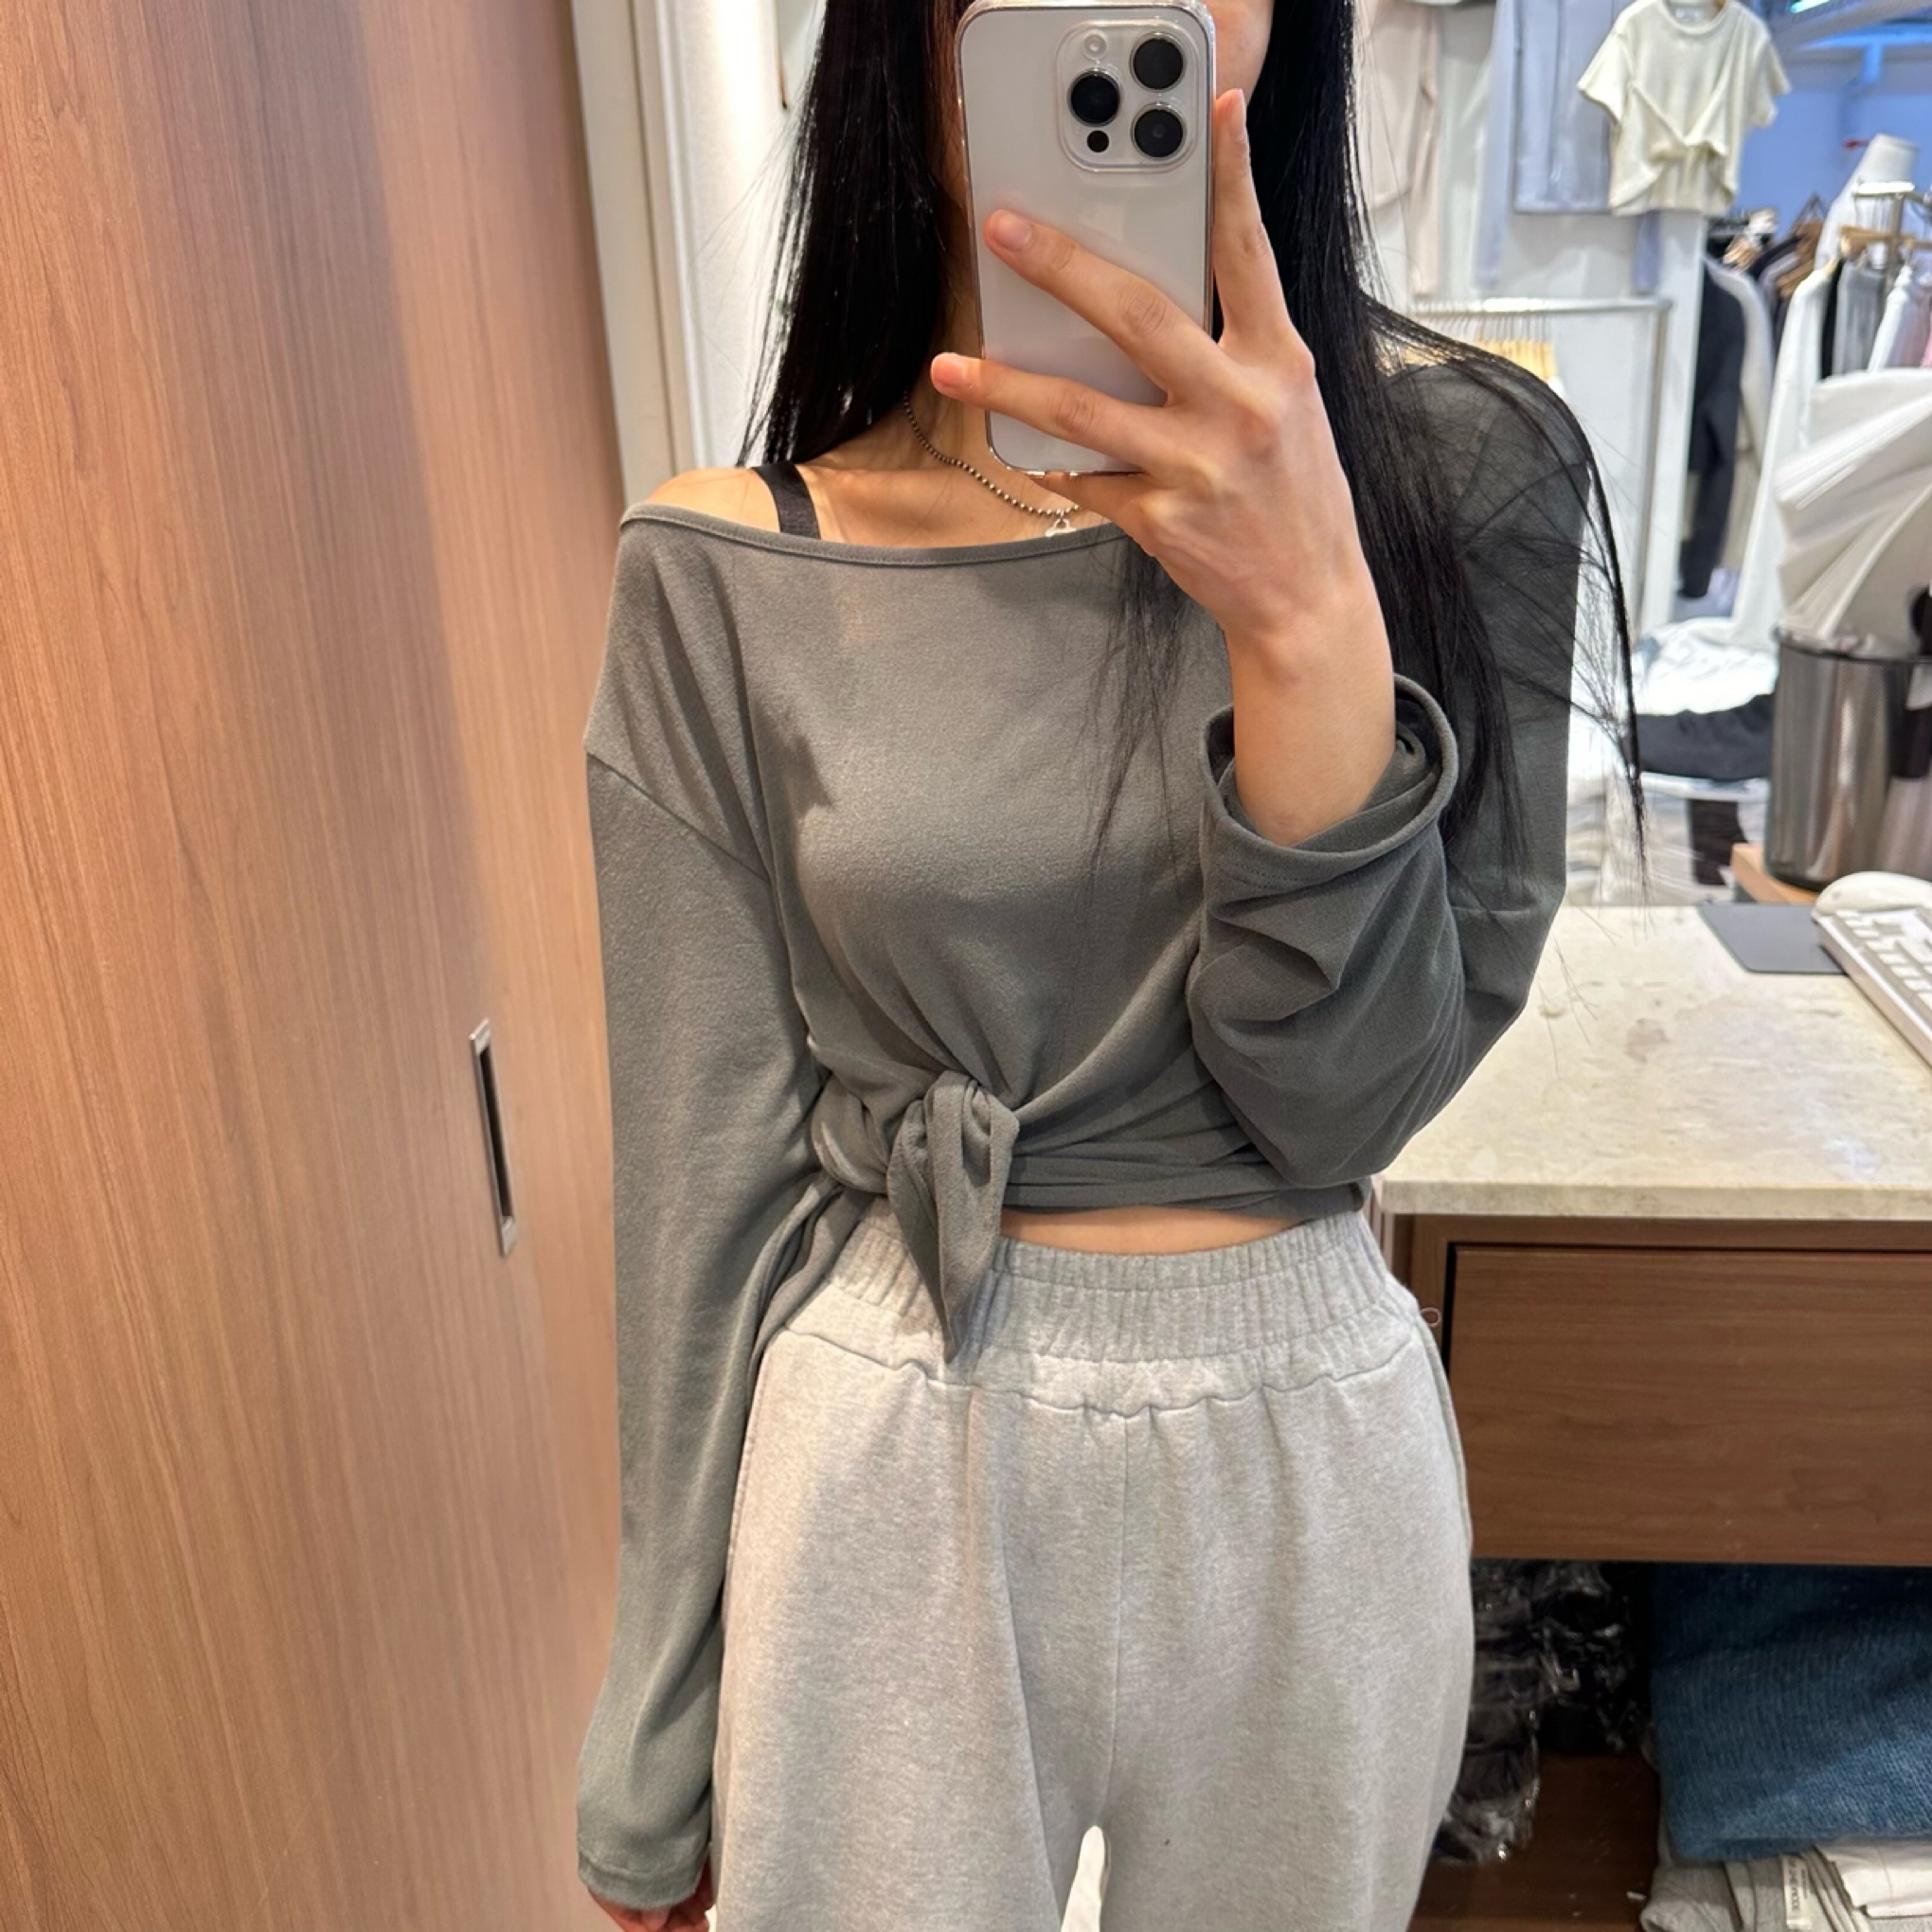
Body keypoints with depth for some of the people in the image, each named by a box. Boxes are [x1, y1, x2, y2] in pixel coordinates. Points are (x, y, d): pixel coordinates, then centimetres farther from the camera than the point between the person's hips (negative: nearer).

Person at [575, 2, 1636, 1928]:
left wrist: (1310, 617, -28)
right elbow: (710, 1173, -5)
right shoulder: (725, 574, -9)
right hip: (884, 1485, 0)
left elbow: (1348, 1097, -12)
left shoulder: (1451, 467, -8)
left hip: (1301, 1479, 2)